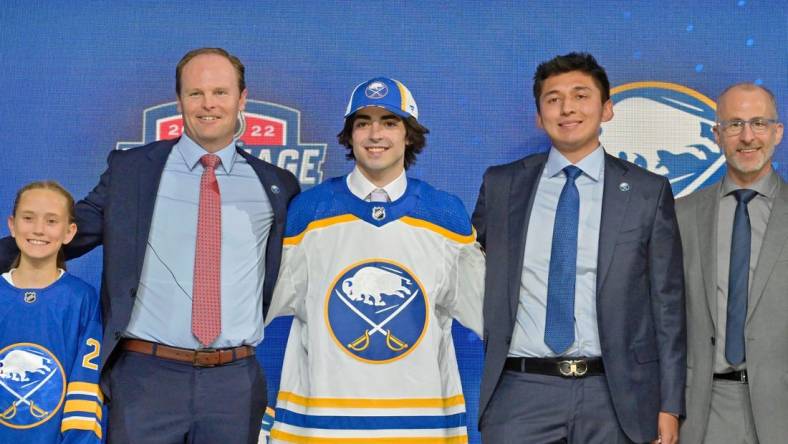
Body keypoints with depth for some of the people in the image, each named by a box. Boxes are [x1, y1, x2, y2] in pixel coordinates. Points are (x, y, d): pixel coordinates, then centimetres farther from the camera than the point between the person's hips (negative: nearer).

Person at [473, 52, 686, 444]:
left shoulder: (648, 192, 3)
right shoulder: (501, 185, 7)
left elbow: (666, 303, 4)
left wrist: (670, 405, 0)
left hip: (614, 394, 0)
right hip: (521, 389, 1)